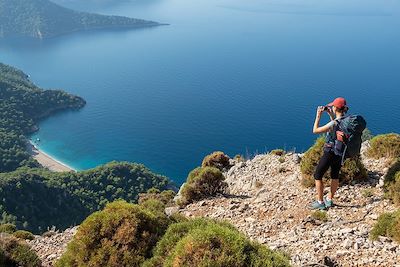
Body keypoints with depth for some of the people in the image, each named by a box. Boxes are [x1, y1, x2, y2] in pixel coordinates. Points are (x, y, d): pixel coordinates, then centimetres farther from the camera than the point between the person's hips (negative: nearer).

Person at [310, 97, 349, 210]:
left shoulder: (333, 124, -26)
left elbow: (315, 130, -16)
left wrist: (318, 116, -9)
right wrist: (330, 114, 10)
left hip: (330, 153, -7)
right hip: (341, 153, 7)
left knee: (317, 176, 8)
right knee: (335, 176, 21)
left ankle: (320, 202, 13)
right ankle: (329, 199, 37)